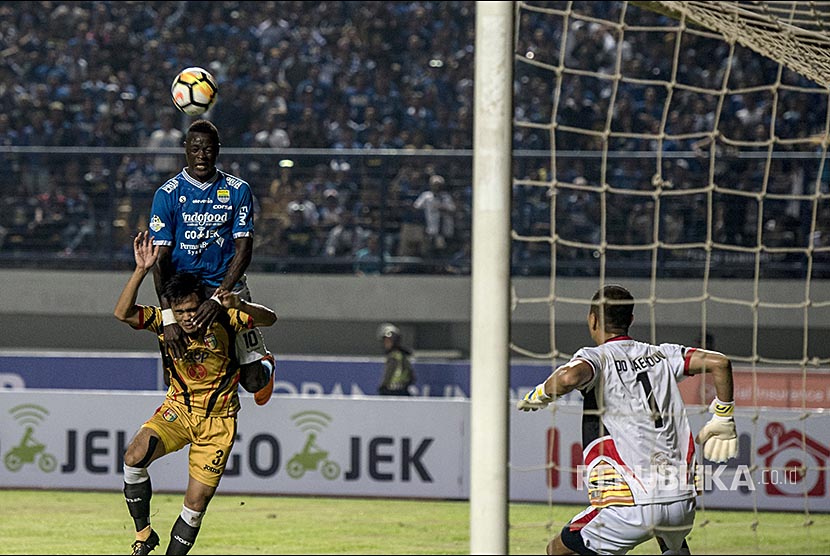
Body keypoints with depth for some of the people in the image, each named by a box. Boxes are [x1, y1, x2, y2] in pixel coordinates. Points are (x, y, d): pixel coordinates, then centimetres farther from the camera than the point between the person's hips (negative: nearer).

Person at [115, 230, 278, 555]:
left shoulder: (221, 321, -16)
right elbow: (122, 313, -25)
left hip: (218, 418, -1)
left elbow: (269, 319, -21)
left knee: (197, 501, -4)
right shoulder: (164, 322, -12)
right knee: (134, 458, -24)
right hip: (178, 409, 1)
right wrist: (141, 270, -36)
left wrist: (240, 306, -41)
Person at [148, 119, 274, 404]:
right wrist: (168, 316, -25)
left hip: (228, 287, 0)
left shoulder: (238, 191, -3)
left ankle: (265, 363, 36)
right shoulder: (168, 194, -6)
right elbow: (160, 258, -12)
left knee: (254, 381, -2)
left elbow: (244, 251, -9)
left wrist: (217, 299, -25)